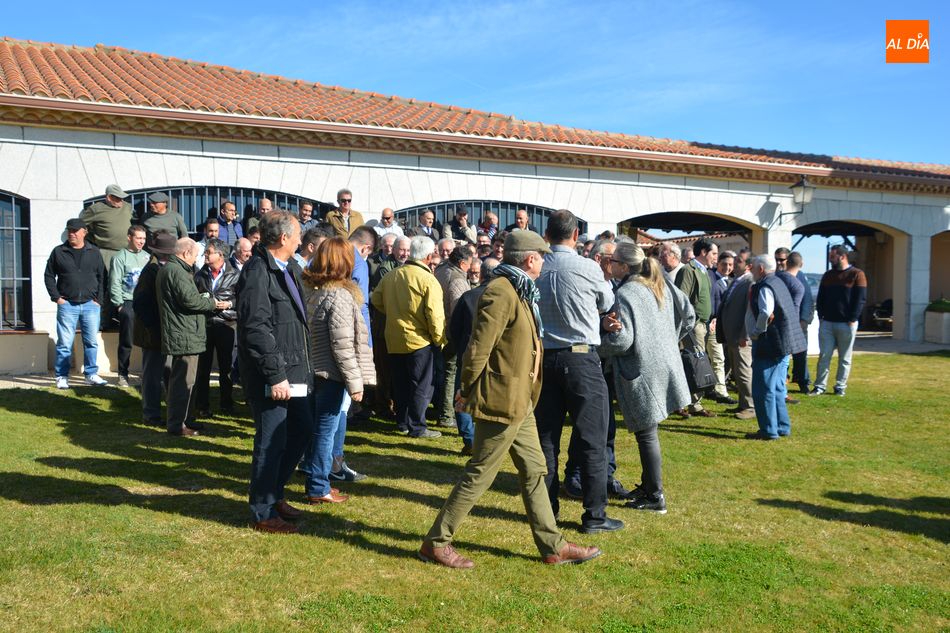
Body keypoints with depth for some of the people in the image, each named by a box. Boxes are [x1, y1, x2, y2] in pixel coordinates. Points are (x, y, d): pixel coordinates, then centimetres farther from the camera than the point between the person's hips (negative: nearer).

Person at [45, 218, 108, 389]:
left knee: (92, 342, 4)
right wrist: (56, 297, -2)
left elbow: (102, 277, 8)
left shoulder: (94, 252, 7)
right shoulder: (58, 252, 5)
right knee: (64, 344, 0)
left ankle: (91, 374, 15)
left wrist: (99, 299, 0)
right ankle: (62, 377, 9)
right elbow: (49, 276, 7)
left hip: (90, 305, 1)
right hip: (67, 305, -1)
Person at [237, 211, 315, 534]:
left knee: (302, 431, 18)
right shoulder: (258, 272, -17)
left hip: (296, 370, 10)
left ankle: (273, 493, 35)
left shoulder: (289, 268, 13)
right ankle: (264, 513, 17)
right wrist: (275, 375, -23)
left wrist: (304, 367, 15)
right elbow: (256, 329, -22)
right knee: (272, 441, 1)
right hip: (271, 376, -10)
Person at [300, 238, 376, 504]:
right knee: (326, 430, 2)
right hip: (331, 374, -8)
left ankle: (313, 478, 31)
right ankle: (319, 488, 12)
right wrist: (355, 381, -15)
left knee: (316, 428, 19)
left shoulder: (309, 289, 6)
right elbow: (342, 345, -20)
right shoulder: (340, 296, -17)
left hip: (311, 370, 8)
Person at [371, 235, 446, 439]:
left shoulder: (391, 275, 2)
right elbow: (435, 315, -19)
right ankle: (417, 427, 9)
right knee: (421, 386, 5)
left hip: (394, 340, 6)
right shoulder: (428, 280, -17)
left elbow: (376, 300, 11)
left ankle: (402, 422, 28)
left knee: (400, 383, 18)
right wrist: (439, 340, -7)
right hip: (419, 339, -6)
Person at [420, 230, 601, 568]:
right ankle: (436, 543, 12)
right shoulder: (501, 293, -19)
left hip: (520, 401, 10)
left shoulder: (519, 292, 14)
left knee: (534, 470, 15)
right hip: (501, 400, -10)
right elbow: (478, 348, -20)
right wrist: (468, 392, -12)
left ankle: (553, 546, 26)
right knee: (479, 475, -1)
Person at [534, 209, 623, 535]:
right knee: (592, 440, 4)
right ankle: (595, 515, 8)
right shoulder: (587, 268, -9)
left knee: (546, 437, 12)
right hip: (581, 358, -4)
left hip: (544, 358, 4)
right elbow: (607, 304, 8)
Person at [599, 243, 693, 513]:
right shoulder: (660, 286, 10)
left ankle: (655, 497, 8)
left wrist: (597, 348, -7)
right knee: (647, 431, 17)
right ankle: (648, 484, 27)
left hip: (641, 372, -8)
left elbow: (622, 340, -23)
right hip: (666, 366, 9)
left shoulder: (625, 293, -17)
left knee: (645, 433, 1)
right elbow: (688, 320, 17)